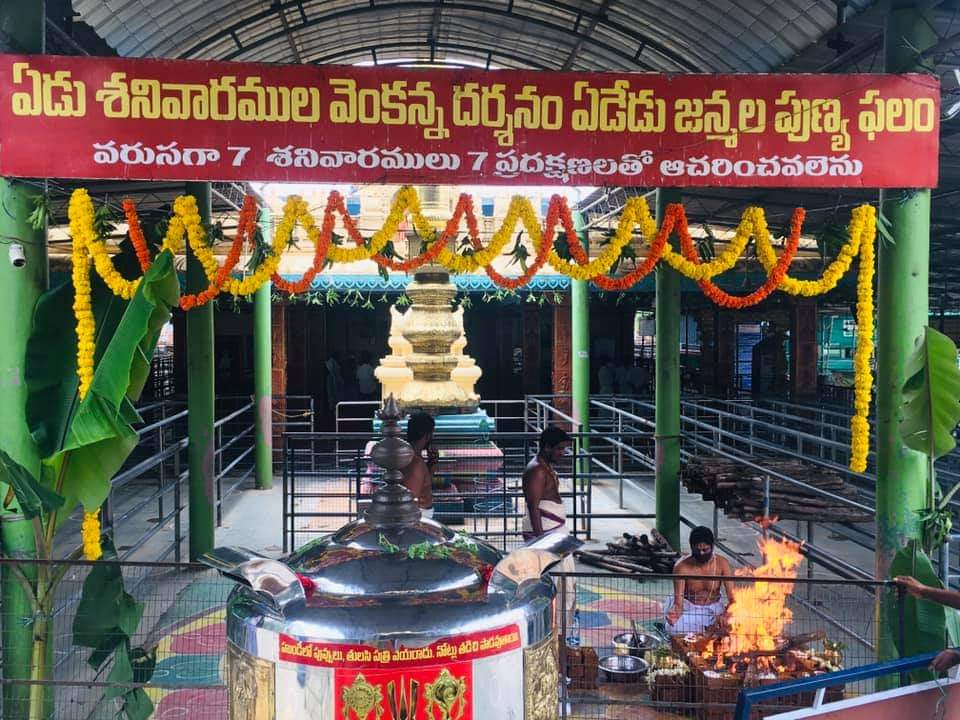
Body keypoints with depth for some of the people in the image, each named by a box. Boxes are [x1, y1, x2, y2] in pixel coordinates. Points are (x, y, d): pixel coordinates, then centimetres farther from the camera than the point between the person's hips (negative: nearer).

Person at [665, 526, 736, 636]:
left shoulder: (722, 564, -14)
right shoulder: (682, 567, -19)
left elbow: (732, 597, -17)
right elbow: (678, 601, -21)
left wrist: (725, 615, -39)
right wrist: (675, 612, -46)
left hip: (714, 608, 2)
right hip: (689, 608, -1)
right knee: (674, 628, -29)